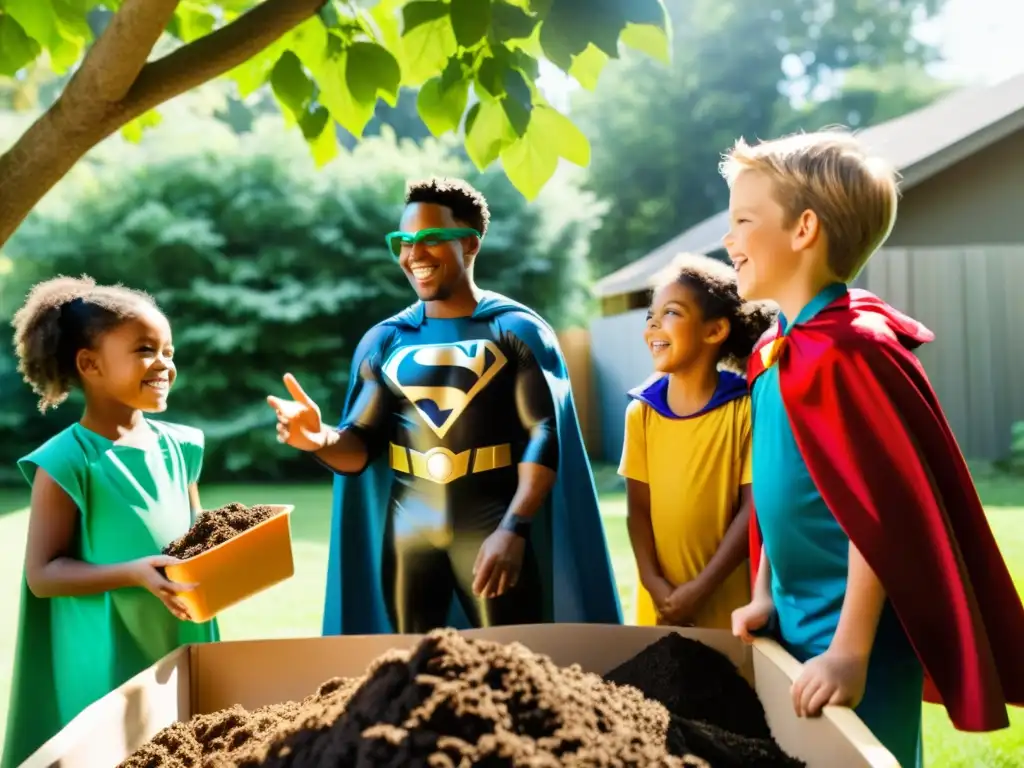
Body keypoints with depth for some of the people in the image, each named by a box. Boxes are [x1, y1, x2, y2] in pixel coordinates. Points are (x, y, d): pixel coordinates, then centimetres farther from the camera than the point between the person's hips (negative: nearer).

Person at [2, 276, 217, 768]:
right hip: (106, 664, -6)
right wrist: (135, 572, -25)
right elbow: (42, 574, -14)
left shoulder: (178, 447, 4)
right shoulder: (67, 462, -13)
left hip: (184, 652, 6)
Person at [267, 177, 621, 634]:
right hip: (408, 531, 3)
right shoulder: (384, 340, 9)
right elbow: (361, 447, 7)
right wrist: (322, 440, -17)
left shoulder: (519, 330, -1)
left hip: (493, 529, -3)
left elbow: (546, 434, -8)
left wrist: (514, 528, -19)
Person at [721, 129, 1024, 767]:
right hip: (798, 625, 8)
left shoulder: (847, 350, -21)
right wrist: (766, 596, 11)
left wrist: (851, 651, -22)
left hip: (855, 640, -8)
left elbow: (881, 511, -23)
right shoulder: (773, 351, 6)